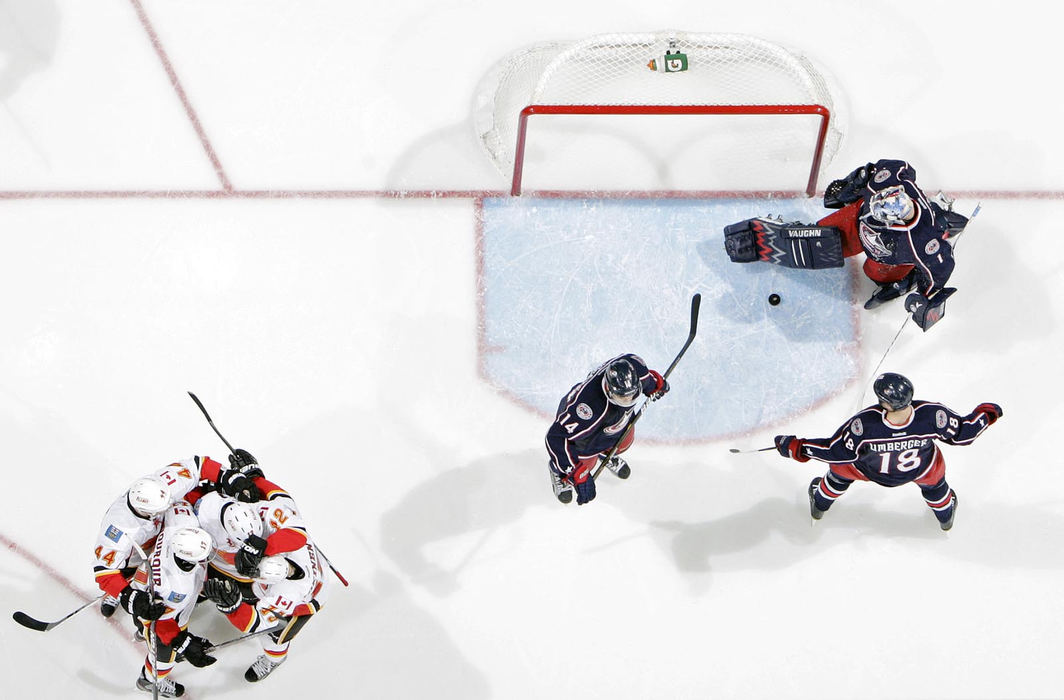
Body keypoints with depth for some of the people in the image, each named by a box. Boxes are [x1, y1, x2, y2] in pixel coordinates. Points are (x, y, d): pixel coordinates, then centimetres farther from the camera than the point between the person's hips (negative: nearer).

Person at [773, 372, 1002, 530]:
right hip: (921, 470, 1)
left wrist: (795, 447, -21)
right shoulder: (932, 416, -39)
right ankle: (945, 514, 63)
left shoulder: (865, 424, -43)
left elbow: (838, 452, -31)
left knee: (841, 468, 30)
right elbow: (961, 433, -21)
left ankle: (819, 505, 55)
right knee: (934, 474, 35)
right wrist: (987, 413, -2)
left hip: (870, 470, -1)